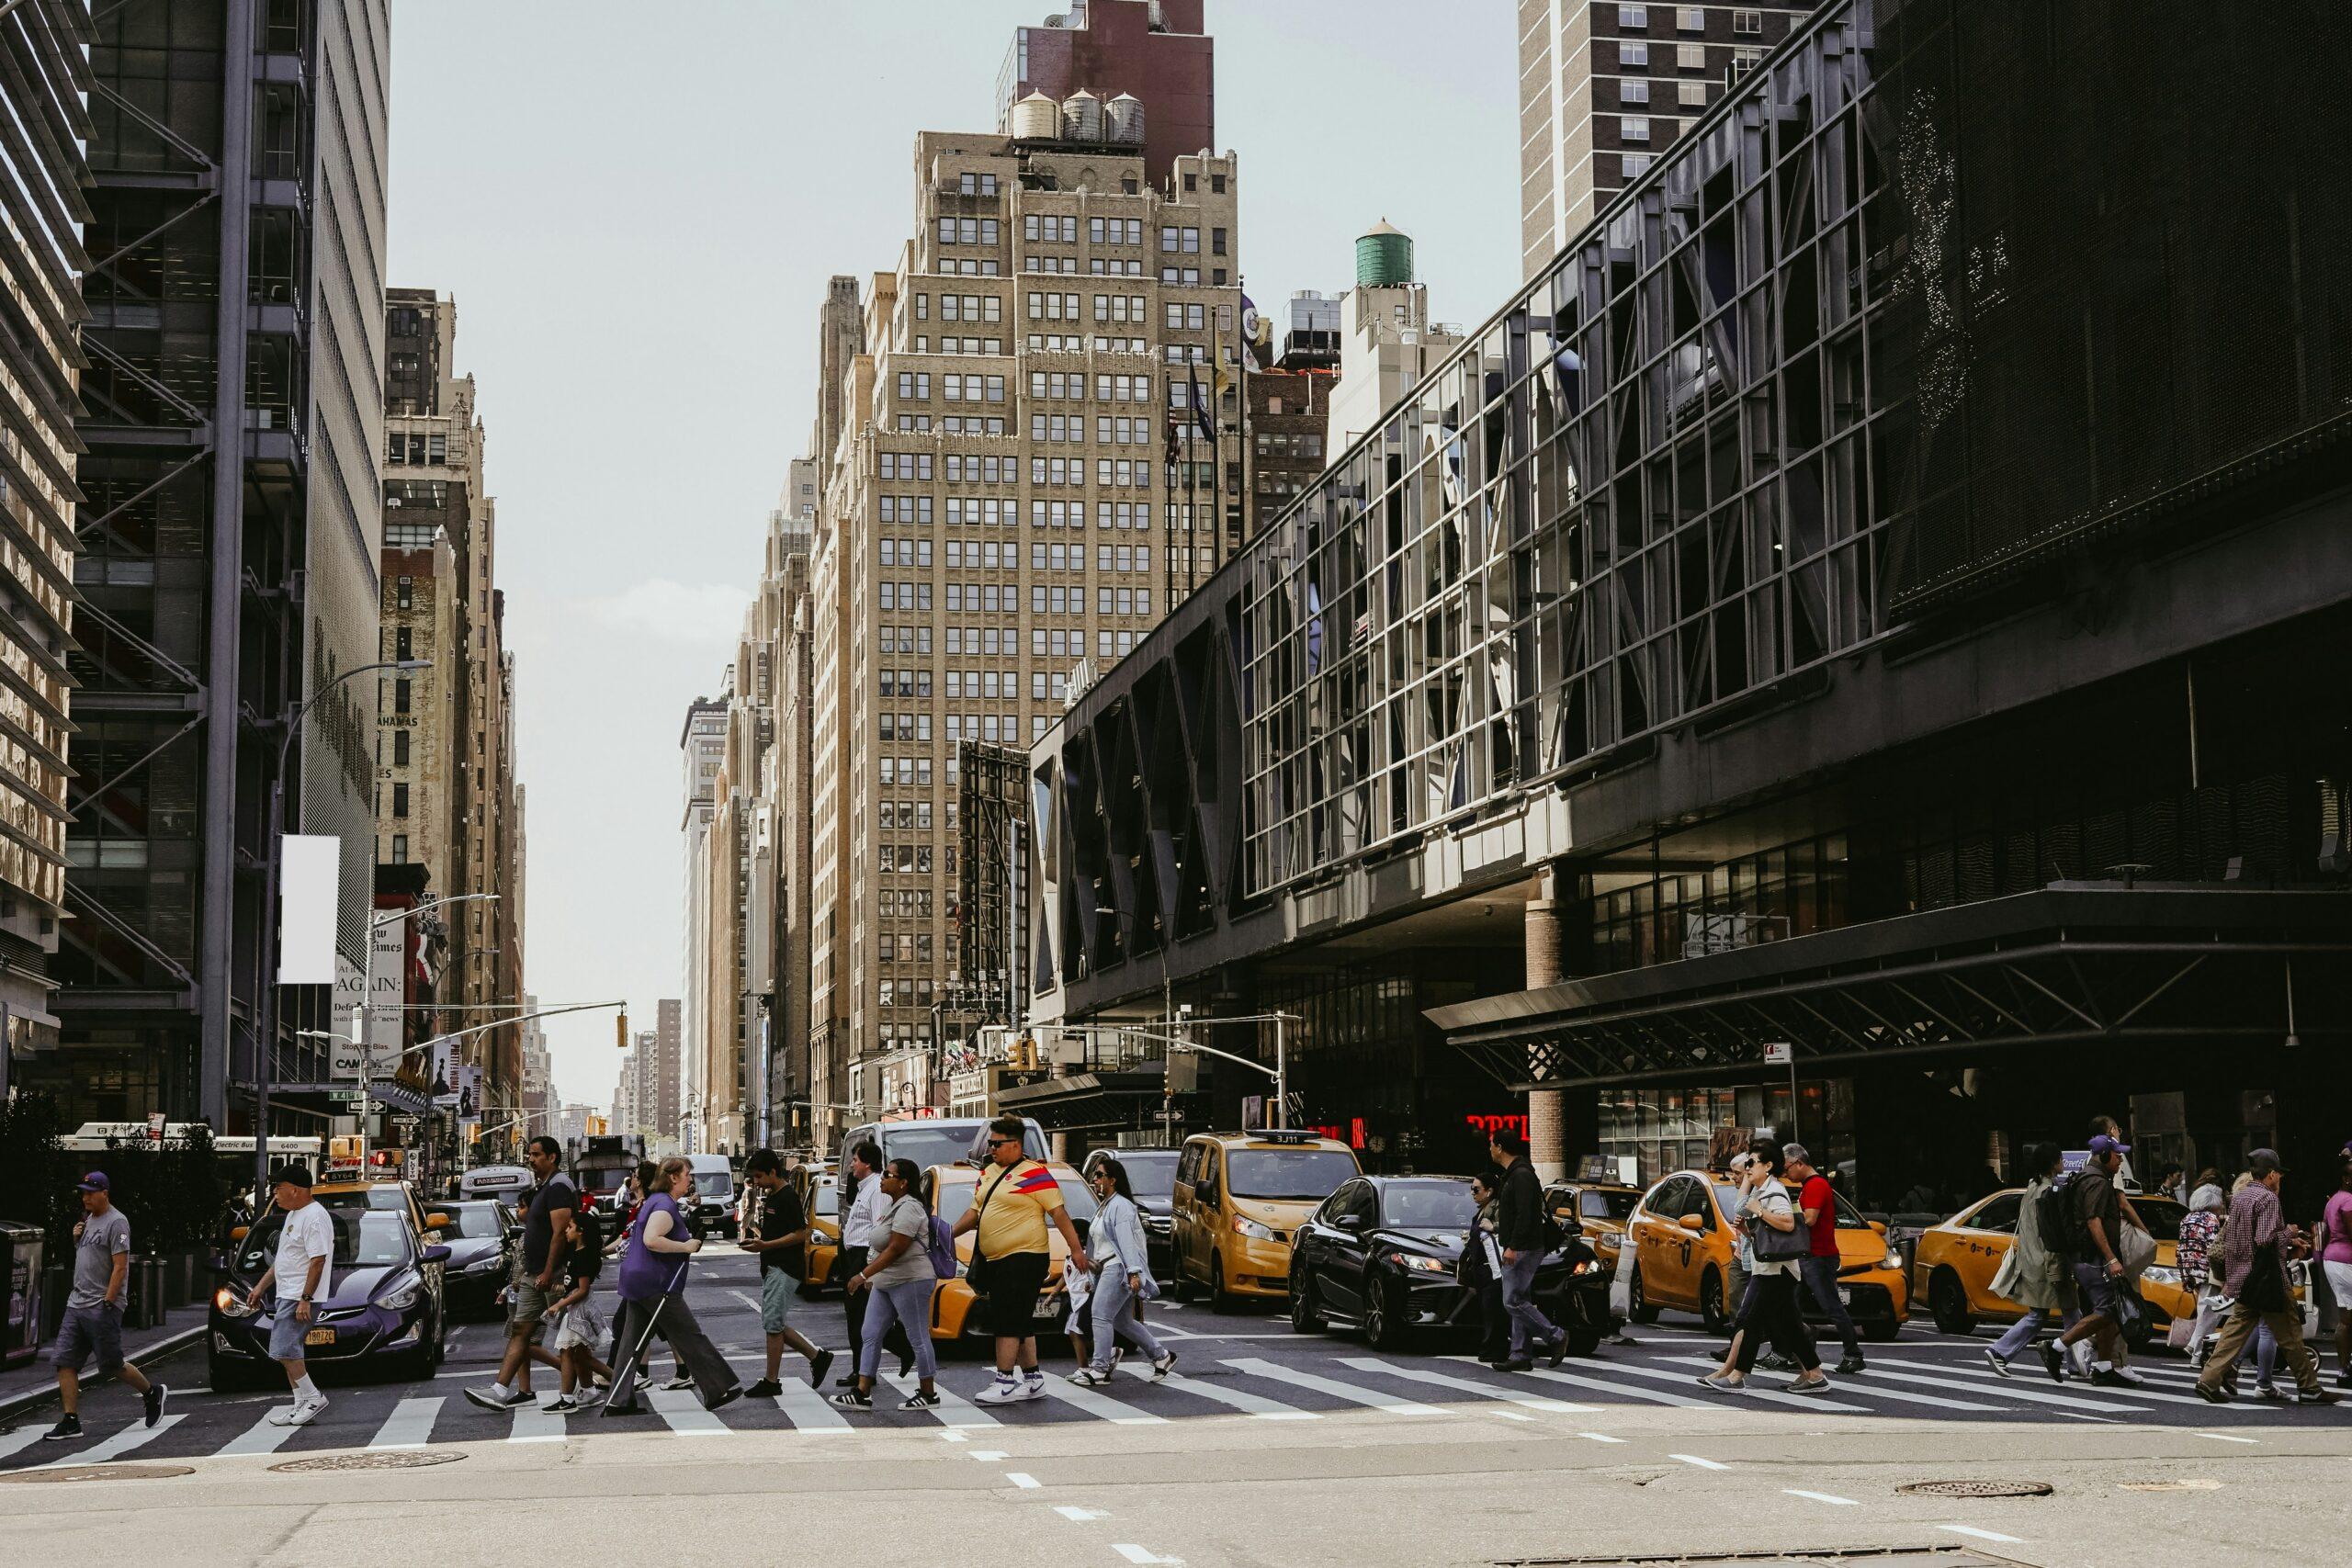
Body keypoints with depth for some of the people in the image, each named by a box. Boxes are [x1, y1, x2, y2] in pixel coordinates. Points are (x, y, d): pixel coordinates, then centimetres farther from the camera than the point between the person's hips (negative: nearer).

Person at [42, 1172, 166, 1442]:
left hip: (102, 1307, -8)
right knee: (63, 1361, -1)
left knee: (112, 1364, -2)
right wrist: (76, 1238, 7)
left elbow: (120, 1267, -16)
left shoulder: (116, 1222, -12)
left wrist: (107, 1303, -20)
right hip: (76, 1304, 8)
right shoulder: (88, 1220, 16)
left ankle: (153, 1393, 19)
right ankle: (70, 1421, 0)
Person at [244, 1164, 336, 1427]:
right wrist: (260, 1287, 25)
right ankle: (302, 1405, 13)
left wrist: (305, 1299, -25)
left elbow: (318, 1260, -22)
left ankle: (313, 1398, -9)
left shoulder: (314, 1217, -16)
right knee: (289, 1351, 10)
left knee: (283, 1350, -15)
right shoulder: (293, 1215, 18)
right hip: (287, 1295, 11)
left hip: (300, 1297, -11)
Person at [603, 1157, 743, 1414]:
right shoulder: (665, 1205, -16)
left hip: (638, 1283, 10)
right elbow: (651, 1239, -30)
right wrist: (686, 1247, -20)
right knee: (690, 1337, -3)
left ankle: (619, 1401, 5)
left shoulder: (656, 1201, 18)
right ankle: (718, 1390, 2)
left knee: (633, 1342, 8)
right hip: (655, 1285, -10)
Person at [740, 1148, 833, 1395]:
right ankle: (817, 1357, 19)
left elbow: (800, 1235, -19)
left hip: (783, 1269, -10)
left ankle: (771, 1382, 1)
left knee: (773, 1324, -6)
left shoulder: (788, 1197, -14)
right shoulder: (769, 1197, 16)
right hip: (770, 1268, 10)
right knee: (776, 1324, 10)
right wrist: (756, 1235, 8)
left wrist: (765, 1245, -22)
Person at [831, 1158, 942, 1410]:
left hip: (910, 1282, -11)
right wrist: (873, 1277, 20)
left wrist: (864, 1275, -23)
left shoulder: (908, 1208, -17)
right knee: (870, 1336, 6)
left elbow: (895, 1249, -23)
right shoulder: (894, 1205, 15)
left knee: (918, 1338, -2)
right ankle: (862, 1393, 5)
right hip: (885, 1284, 11)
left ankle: (928, 1394, 6)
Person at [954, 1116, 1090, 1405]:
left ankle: (1005, 1383, -11)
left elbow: (1059, 1213, -11)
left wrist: (1076, 1249, -14)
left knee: (1007, 1323, -12)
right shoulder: (987, 1173, 15)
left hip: (1024, 1258, -9)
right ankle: (1033, 1380, 20)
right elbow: (974, 1211, 21)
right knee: (1020, 1323, 13)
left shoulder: (1034, 1173, -10)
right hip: (995, 1259, 9)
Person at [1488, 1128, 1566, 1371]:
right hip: (1517, 1249, 11)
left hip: (1523, 1250, -11)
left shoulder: (1521, 1175, -16)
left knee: (1514, 1302, -11)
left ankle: (1555, 1338, -5)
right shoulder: (1513, 1174, 17)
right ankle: (1521, 1355, 9)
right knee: (1519, 1302, 9)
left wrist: (1512, 1247, -26)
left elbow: (1525, 1214, -24)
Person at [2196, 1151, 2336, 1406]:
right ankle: (2308, 1388, 8)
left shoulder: (2238, 1197, 12)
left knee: (2237, 1328, 8)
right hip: (2267, 1279, -8)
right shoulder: (2268, 1199, -15)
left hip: (2243, 1278, 8)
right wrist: (2287, 1234, -6)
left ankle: (2209, 1380, -1)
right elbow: (2265, 1239, -23)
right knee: (2289, 1334, 1)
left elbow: (2225, 1236, 19)